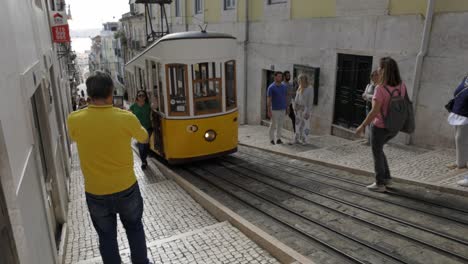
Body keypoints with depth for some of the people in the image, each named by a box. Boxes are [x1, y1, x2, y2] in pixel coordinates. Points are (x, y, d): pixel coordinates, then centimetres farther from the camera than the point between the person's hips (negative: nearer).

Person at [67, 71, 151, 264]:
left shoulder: (74, 120, -14)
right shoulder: (126, 118, -18)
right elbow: (143, 138, 4)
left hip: (95, 193, 1)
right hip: (126, 188, 0)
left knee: (106, 236, 19)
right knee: (134, 228, 23)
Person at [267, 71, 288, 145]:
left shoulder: (284, 87, 7)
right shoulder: (271, 87, -9)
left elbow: (286, 98, 13)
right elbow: (268, 100, -10)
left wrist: (286, 108, 10)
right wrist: (269, 111, -14)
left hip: (282, 109, 5)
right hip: (275, 110, -5)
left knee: (280, 125, 10)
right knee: (273, 125, 2)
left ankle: (278, 139, 18)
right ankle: (272, 139, 12)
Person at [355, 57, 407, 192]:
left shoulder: (381, 88, -23)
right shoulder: (401, 86, -3)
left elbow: (374, 111, -24)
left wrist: (362, 126, -14)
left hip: (380, 127, -7)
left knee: (377, 154, 11)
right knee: (378, 149, 28)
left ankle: (380, 184, 22)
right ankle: (386, 177, 30)